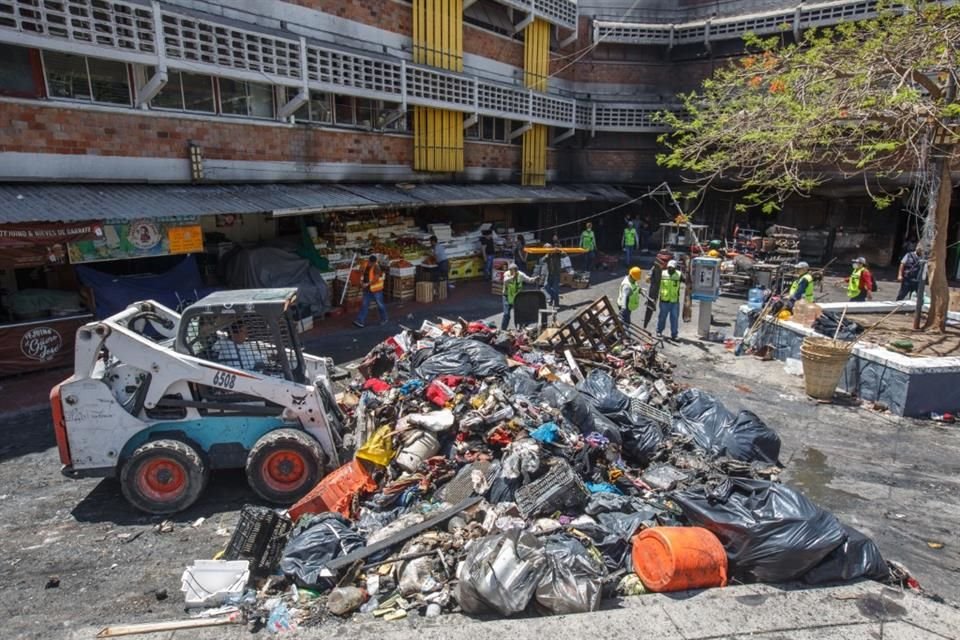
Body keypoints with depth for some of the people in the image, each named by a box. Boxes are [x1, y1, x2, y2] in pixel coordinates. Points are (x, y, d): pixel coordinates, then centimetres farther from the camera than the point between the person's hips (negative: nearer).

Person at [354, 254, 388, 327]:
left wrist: (367, 284, -36)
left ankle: (384, 319, 30)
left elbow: (376, 279, -29)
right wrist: (362, 280, -2)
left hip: (376, 290, -6)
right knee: (364, 304, 1)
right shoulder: (366, 265, 2)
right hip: (367, 289, 7)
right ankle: (361, 321, 0)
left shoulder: (376, 268, -21)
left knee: (380, 305, 10)